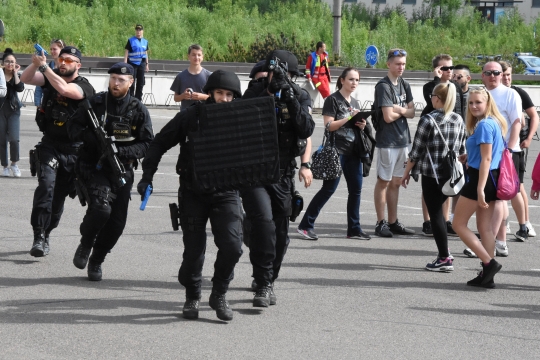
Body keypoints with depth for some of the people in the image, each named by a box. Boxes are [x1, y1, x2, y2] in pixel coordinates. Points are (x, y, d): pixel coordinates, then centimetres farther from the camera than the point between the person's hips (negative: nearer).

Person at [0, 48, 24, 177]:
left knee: (14, 139, -14)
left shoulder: (17, 76, 7)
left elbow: (20, 88, -13)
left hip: (13, 110, 0)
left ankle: (14, 164, 3)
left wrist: (15, 73, -9)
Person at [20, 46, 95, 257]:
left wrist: (43, 66, -28)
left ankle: (46, 234, 29)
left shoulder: (84, 87, -11)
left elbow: (64, 89, -30)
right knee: (46, 185, -21)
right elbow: (25, 79, -9)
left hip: (73, 150, -1)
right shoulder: (51, 77, 2)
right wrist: (35, 64, -27)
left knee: (60, 195, 10)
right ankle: (39, 236, -25)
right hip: (49, 145, 1)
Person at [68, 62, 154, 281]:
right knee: (101, 208, -26)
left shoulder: (138, 110, -1)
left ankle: (96, 261, 27)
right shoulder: (95, 104, -3)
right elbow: (73, 127, 2)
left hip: (121, 172, 2)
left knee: (116, 223, 3)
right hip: (92, 167, -2)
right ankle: (86, 243, 4)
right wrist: (91, 138, -18)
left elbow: (148, 144, -2)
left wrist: (121, 151, -18)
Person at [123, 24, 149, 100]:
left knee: (140, 83, 7)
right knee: (132, 83, -2)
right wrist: (125, 64, -12)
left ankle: (138, 99, 15)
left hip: (141, 64, 5)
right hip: (132, 63, -5)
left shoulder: (145, 42, 10)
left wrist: (147, 64, 15)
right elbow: (126, 52, -5)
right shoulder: (131, 40, -4)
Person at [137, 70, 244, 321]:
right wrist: (147, 176, -1)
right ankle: (192, 297, 25)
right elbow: (159, 143, 5)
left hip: (226, 194, 1)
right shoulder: (190, 117, -3)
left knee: (232, 246, -13)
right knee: (194, 250, 2)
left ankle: (219, 295, 10)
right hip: (193, 193, -1)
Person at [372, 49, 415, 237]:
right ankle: (381, 223, 5)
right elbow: (388, 117, -17)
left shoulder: (404, 85, 12)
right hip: (388, 141, -7)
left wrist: (398, 109, -11)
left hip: (403, 139, 7)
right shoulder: (383, 86, -11)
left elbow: (412, 113, 8)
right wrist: (404, 111, -1)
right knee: (384, 181, 0)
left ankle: (393, 222, 16)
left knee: (396, 182, 10)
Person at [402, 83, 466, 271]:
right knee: (438, 212, 19)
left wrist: (407, 172, 2)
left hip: (432, 175, -6)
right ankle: (444, 254, 20)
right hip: (452, 174, 6)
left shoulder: (428, 120, -12)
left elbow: (416, 151, -9)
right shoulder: (458, 120, 5)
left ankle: (444, 258, 2)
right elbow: (462, 149, 12)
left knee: (436, 215, 1)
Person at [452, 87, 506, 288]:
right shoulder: (495, 123, 12)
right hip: (493, 179, 10)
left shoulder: (484, 125, -17)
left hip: (481, 178, -9)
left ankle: (489, 263, -6)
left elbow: (486, 158, -20)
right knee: (485, 228, 10)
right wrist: (468, 156, 26)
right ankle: (487, 275, 10)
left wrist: (480, 189, -23)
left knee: (458, 224, 0)